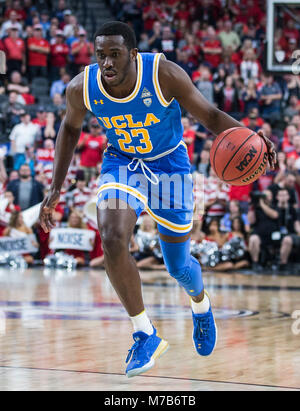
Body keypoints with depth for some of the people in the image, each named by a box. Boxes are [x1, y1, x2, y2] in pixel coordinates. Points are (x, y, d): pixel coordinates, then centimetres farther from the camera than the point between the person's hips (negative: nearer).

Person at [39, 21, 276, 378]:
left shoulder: (165, 74, -28)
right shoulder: (82, 88, -20)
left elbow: (209, 115, -17)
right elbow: (70, 127, 1)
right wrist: (56, 188, -2)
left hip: (169, 164, -1)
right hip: (121, 163, 1)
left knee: (177, 265, 9)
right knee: (112, 240, -27)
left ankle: (201, 306, 47)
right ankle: (145, 334, -12)